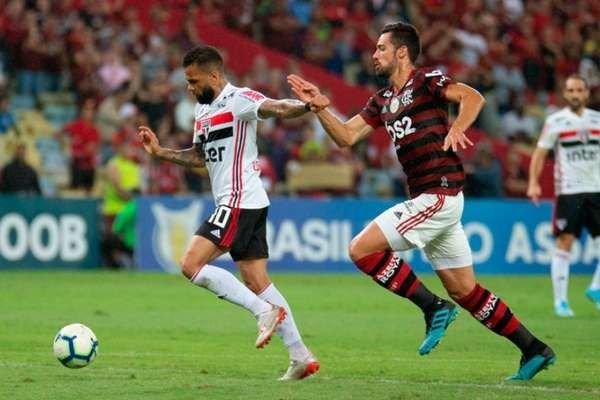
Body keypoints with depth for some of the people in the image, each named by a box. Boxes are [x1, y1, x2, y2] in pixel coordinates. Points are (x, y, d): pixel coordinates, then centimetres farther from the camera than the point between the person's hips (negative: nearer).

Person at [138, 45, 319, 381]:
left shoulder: (239, 100, -10)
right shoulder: (203, 111, 19)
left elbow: (278, 108, -24)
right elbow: (199, 156, 29)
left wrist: (308, 105, -43)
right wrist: (160, 152, 19)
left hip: (240, 202, -10)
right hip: (236, 203, 10)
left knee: (191, 265, -14)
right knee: (257, 282, 8)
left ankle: (265, 311, -12)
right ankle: (301, 357, 8)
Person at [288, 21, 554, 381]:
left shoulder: (426, 81, -7)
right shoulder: (383, 101, 18)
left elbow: (473, 97, -21)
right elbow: (346, 136, 17)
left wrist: (456, 129, -37)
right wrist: (319, 107, 4)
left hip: (438, 196, -9)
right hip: (432, 201, 9)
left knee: (362, 249, -11)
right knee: (464, 290, 9)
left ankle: (433, 308, -8)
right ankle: (534, 351, 13)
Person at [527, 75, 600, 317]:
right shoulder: (555, 121, 0)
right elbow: (540, 153, 1)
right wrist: (533, 183, -11)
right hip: (569, 190, -4)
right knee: (564, 243, -7)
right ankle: (560, 301, -3)